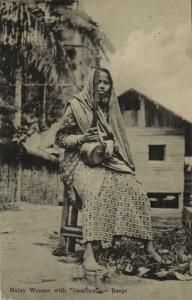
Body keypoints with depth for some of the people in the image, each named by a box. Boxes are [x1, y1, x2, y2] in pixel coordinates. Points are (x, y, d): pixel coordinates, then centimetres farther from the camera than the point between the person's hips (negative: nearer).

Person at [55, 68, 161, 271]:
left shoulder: (111, 109, 15)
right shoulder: (76, 106, 1)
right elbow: (60, 138, 2)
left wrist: (110, 145, -3)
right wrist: (81, 138, -16)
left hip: (107, 160, 5)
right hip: (82, 161, -5)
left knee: (134, 188, -20)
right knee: (97, 189, -36)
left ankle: (148, 245, -12)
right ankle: (89, 252, -40)